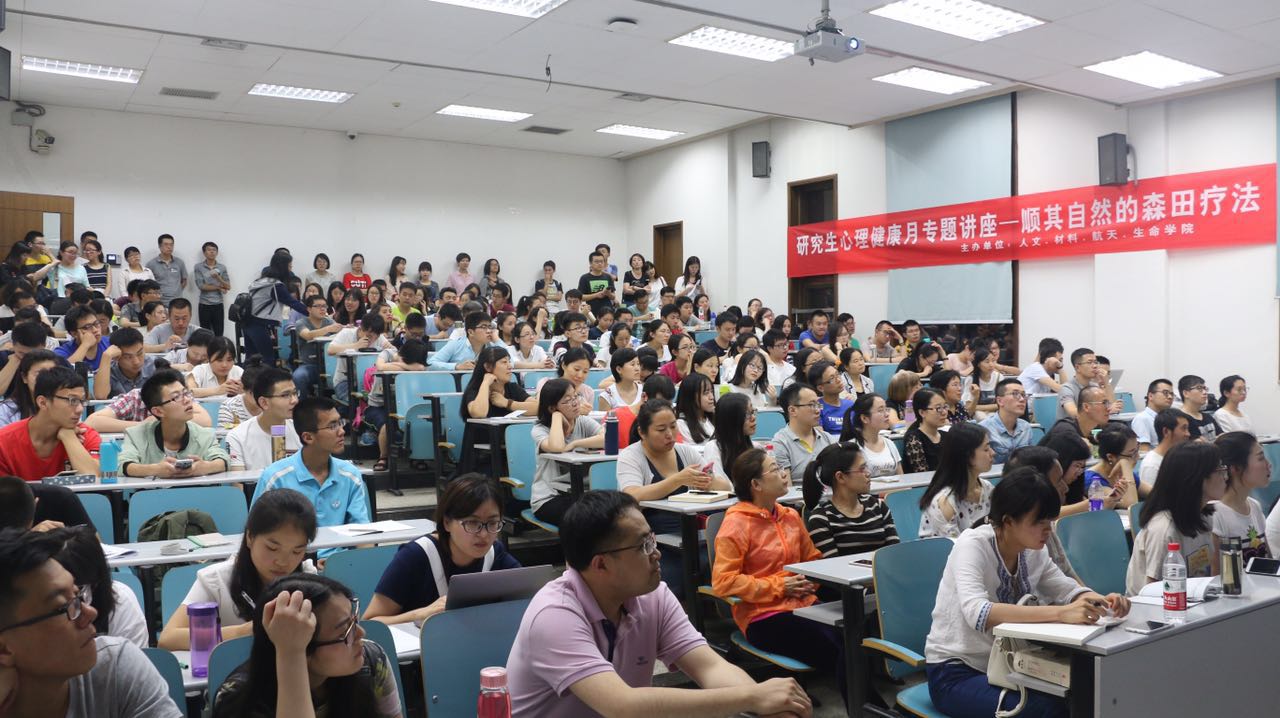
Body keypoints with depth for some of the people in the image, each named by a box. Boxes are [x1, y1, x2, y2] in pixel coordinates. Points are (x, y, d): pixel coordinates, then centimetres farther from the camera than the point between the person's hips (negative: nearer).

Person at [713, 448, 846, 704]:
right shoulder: (737, 523, -7)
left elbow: (813, 559, 27)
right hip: (764, 616, -6)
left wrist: (812, 580, 2)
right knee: (837, 651, -25)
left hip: (804, 604, 6)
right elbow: (722, 581, -14)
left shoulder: (791, 516, 15)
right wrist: (778, 586, -13)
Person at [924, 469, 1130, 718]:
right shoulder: (973, 545, -22)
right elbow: (977, 613, -37)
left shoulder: (1033, 551, -1)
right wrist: (1059, 613, -45)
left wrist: (1103, 601, -20)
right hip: (955, 673, -6)